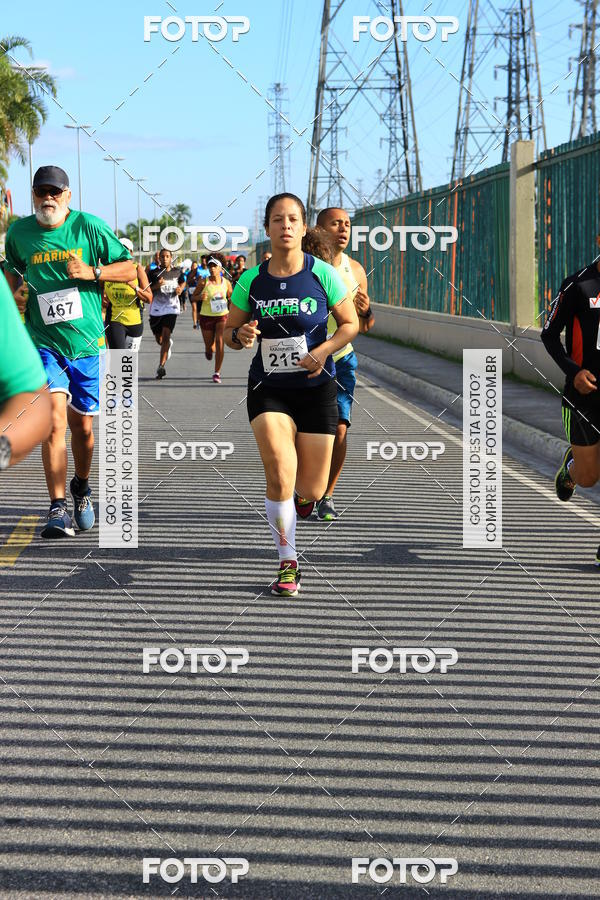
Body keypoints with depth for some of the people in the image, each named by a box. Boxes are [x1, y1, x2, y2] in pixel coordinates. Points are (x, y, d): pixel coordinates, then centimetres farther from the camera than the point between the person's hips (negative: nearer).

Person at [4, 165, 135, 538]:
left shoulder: (89, 226, -4)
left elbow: (129, 269, 1)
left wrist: (92, 272, -15)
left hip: (88, 342, 0)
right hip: (44, 342, 0)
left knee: (83, 425, 9)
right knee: (55, 420, -16)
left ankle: (82, 487, 38)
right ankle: (58, 509, -14)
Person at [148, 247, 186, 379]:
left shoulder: (177, 271, 3)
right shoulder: (154, 273, -4)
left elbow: (182, 282, 23)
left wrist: (180, 288, 1)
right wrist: (156, 286, -22)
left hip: (171, 308, -1)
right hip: (156, 309, 1)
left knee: (166, 336, -16)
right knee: (159, 339, 11)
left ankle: (161, 366, -17)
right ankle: (169, 344, 49)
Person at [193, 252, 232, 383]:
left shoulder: (226, 283, -1)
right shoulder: (204, 282, -6)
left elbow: (231, 297, 15)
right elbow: (193, 297, 2)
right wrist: (200, 297, -19)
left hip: (222, 316, 0)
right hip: (206, 317, 0)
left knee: (220, 342, -16)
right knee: (209, 346, 8)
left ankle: (217, 373, -7)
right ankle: (209, 349, 50)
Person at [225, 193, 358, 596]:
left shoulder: (322, 274, -7)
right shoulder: (251, 280, -2)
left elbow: (351, 324, 2)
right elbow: (230, 331, 8)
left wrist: (323, 351, -15)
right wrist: (242, 336, -16)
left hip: (316, 389, 0)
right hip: (268, 390, 0)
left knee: (312, 489, 3)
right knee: (279, 476, -18)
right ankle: (288, 562, -2)